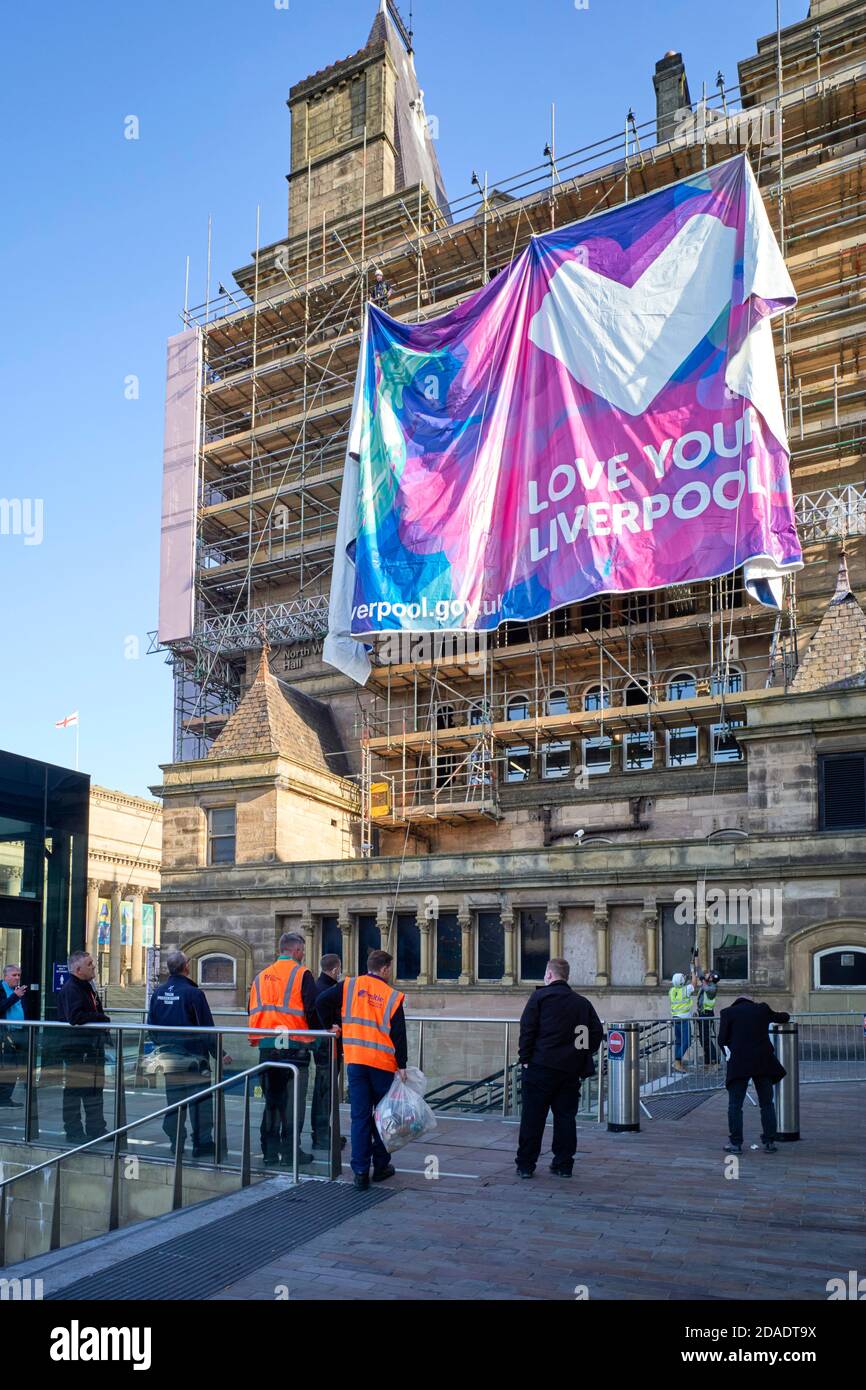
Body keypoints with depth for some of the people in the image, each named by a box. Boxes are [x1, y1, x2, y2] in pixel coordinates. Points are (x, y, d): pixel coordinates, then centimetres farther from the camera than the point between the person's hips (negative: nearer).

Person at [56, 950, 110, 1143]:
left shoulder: (88, 988, 17)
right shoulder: (70, 989, -15)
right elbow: (75, 1017, -28)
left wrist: (102, 1019, 5)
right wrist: (102, 1018, -17)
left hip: (93, 1047, 10)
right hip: (76, 1049, -10)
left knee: (95, 1089, 13)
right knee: (73, 1091, 0)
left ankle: (96, 1128, 21)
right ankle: (74, 1131, 7)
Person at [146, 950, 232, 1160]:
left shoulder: (158, 992, 3)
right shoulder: (193, 993, -15)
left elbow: (151, 1025, 11)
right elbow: (207, 1028, -13)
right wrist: (218, 1054, -4)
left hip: (167, 1055, 6)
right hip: (192, 1056, -6)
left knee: (173, 1101, 14)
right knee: (200, 1102, 1)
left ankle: (176, 1144, 18)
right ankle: (202, 1144, 1)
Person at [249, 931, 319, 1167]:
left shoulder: (261, 976, 13)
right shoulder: (301, 974, -6)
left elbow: (253, 1012, 16)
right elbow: (312, 1010, -11)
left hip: (266, 1047, 6)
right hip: (294, 1046, -6)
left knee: (271, 1099, 14)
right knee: (293, 1101, 2)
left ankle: (270, 1150, 17)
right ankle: (290, 1151, 2)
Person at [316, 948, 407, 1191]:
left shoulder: (350, 986, 2)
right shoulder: (392, 996, -3)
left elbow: (322, 1002, -6)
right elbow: (399, 1034, -5)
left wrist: (331, 1025, 9)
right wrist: (402, 1065, 0)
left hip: (355, 1061, 2)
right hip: (383, 1062, -2)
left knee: (360, 1116, 5)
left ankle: (360, 1170, 2)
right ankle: (381, 1166, 22)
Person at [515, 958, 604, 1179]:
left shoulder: (540, 997, -2)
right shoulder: (582, 1002, 12)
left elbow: (527, 1029, -8)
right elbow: (597, 1031, 10)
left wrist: (525, 1058, -3)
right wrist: (585, 1057, 15)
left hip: (541, 1065, -4)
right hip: (571, 1070, 4)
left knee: (532, 1117, 2)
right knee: (565, 1116, 10)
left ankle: (525, 1165, 5)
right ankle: (564, 1165, 12)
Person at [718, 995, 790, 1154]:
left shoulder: (727, 1012, 3)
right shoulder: (762, 1009, 10)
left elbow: (722, 1040, 0)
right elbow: (783, 1018, 26)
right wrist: (785, 1016, 48)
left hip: (739, 1063, -2)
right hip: (763, 1062, 2)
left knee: (735, 1105, 5)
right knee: (767, 1104, 13)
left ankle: (735, 1143, 5)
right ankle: (769, 1142, 14)